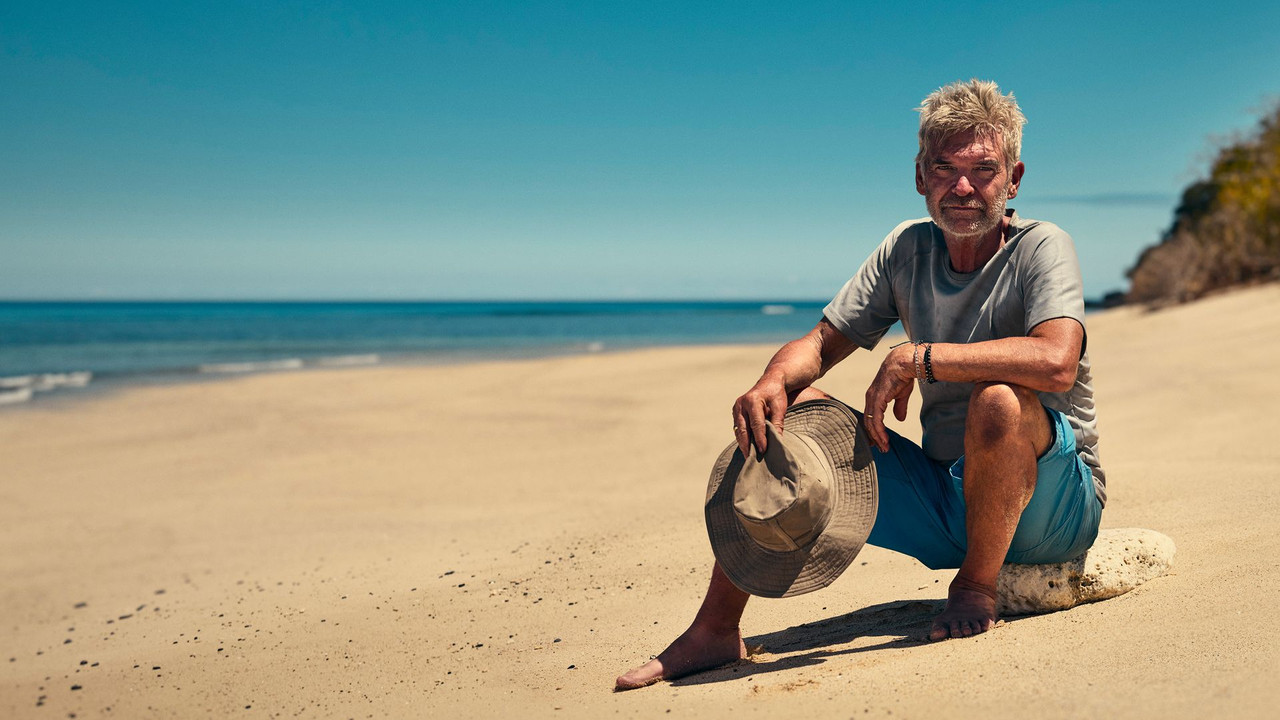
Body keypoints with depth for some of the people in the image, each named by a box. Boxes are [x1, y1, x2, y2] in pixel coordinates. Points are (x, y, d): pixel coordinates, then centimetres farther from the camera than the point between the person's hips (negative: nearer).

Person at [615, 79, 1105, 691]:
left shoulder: (1041, 248, -14)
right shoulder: (908, 249, 2)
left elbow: (1056, 361, -33)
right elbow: (821, 344, 1)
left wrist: (914, 357, -30)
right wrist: (773, 380, -22)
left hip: (1055, 503, -5)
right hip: (945, 499, 5)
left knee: (997, 398, -36)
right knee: (797, 406, -11)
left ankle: (977, 588, -10)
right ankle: (714, 632, -11)